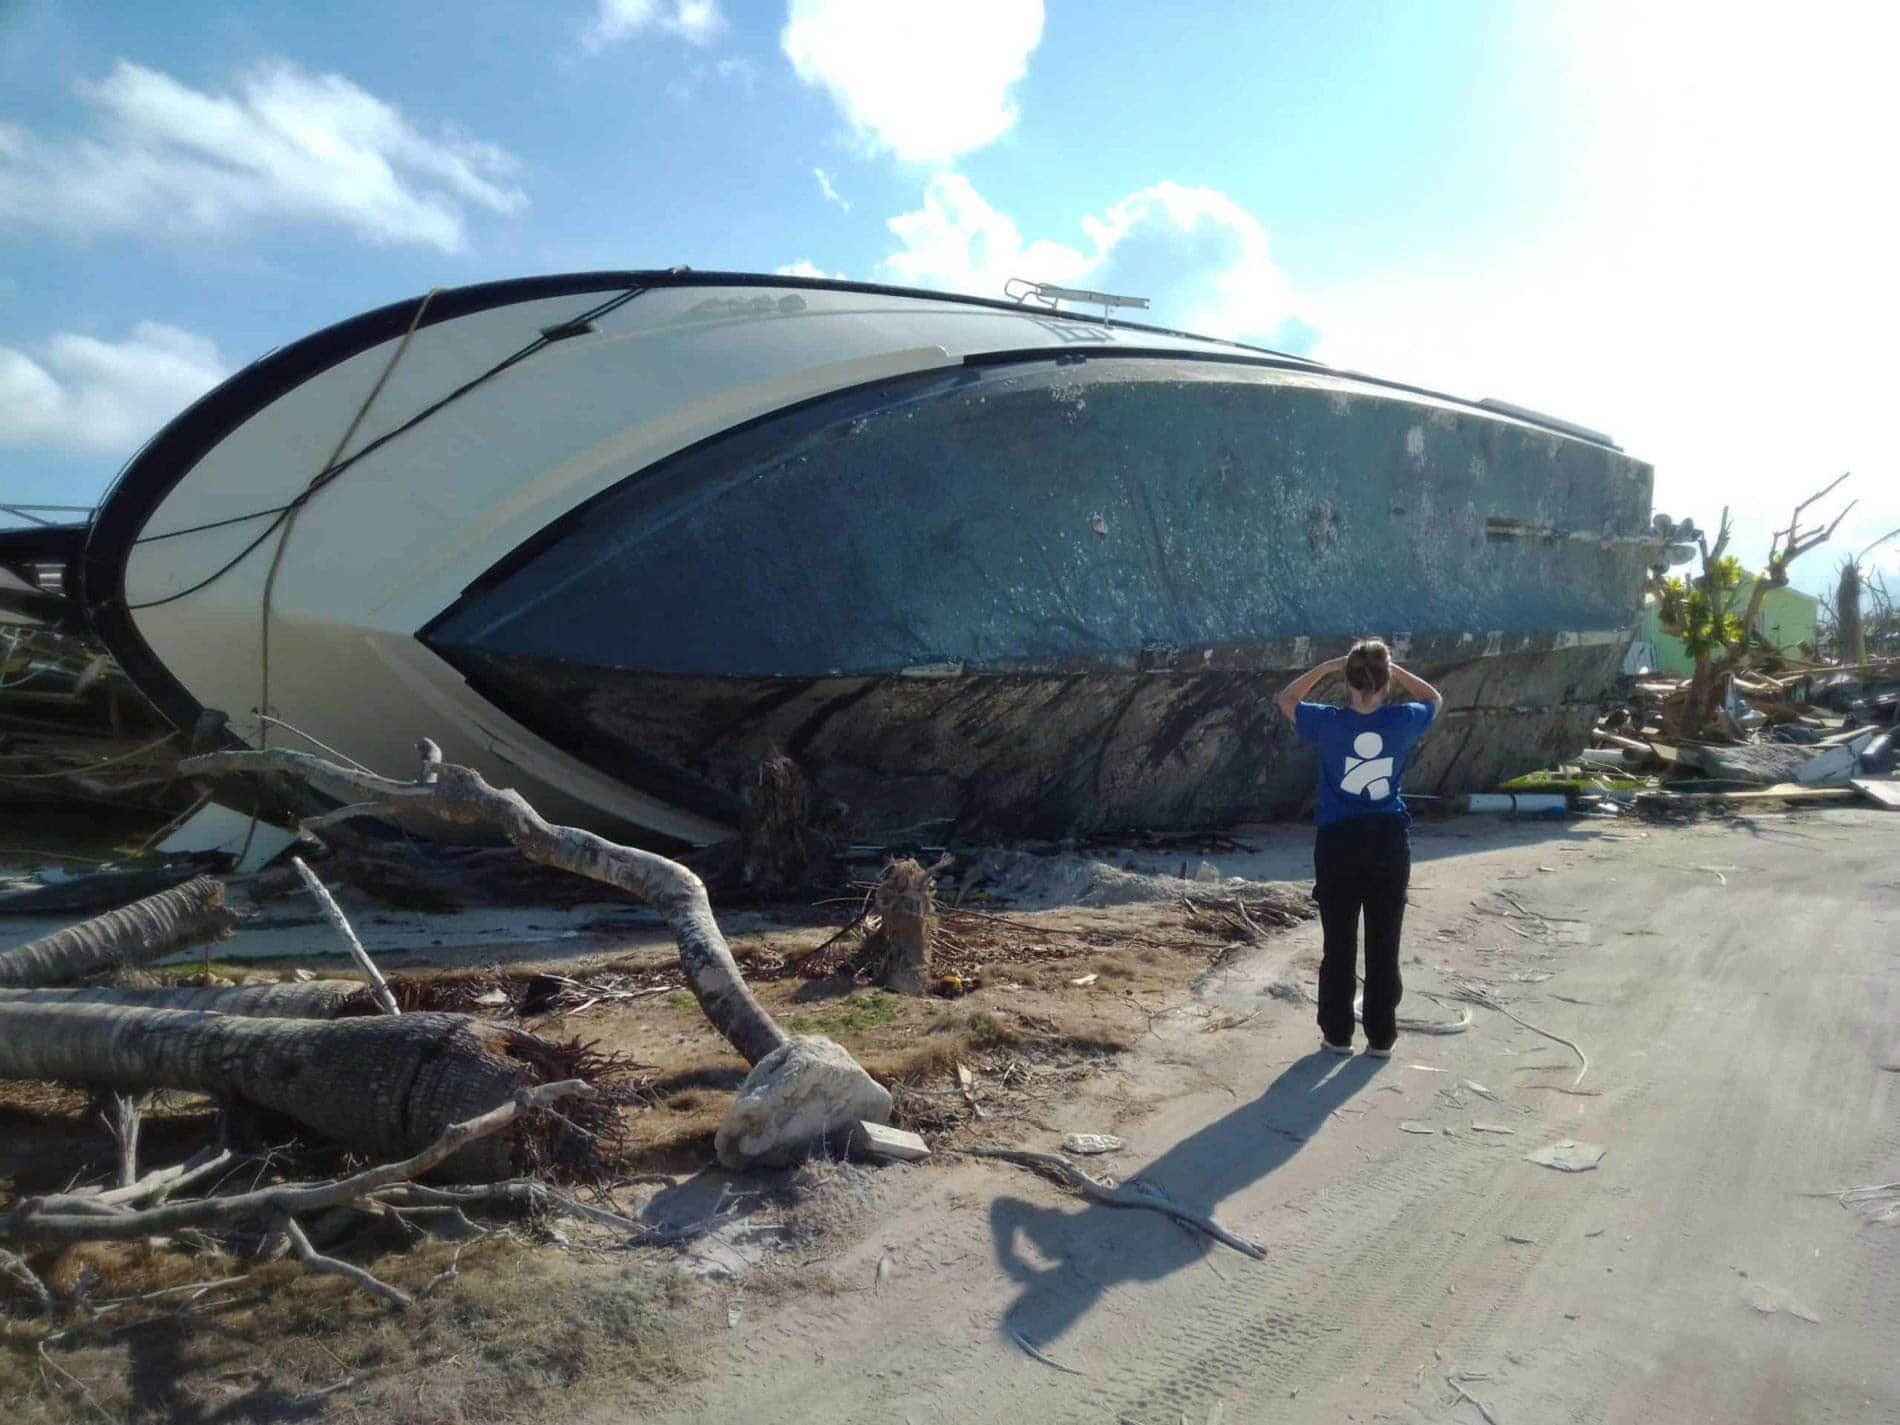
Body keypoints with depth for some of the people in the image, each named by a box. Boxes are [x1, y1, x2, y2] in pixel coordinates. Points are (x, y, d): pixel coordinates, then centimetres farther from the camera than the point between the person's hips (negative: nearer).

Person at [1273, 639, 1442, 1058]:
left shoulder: (1328, 723, -12)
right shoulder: (1401, 722, -8)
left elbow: (1285, 699, 8)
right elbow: (1433, 699, 15)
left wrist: (1327, 666, 4)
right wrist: (1394, 669, 7)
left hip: (1339, 843, -1)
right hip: (1390, 843, 1)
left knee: (1339, 946, 10)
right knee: (1384, 947, 9)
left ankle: (1338, 1034, 19)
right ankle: (1381, 1038, 17)